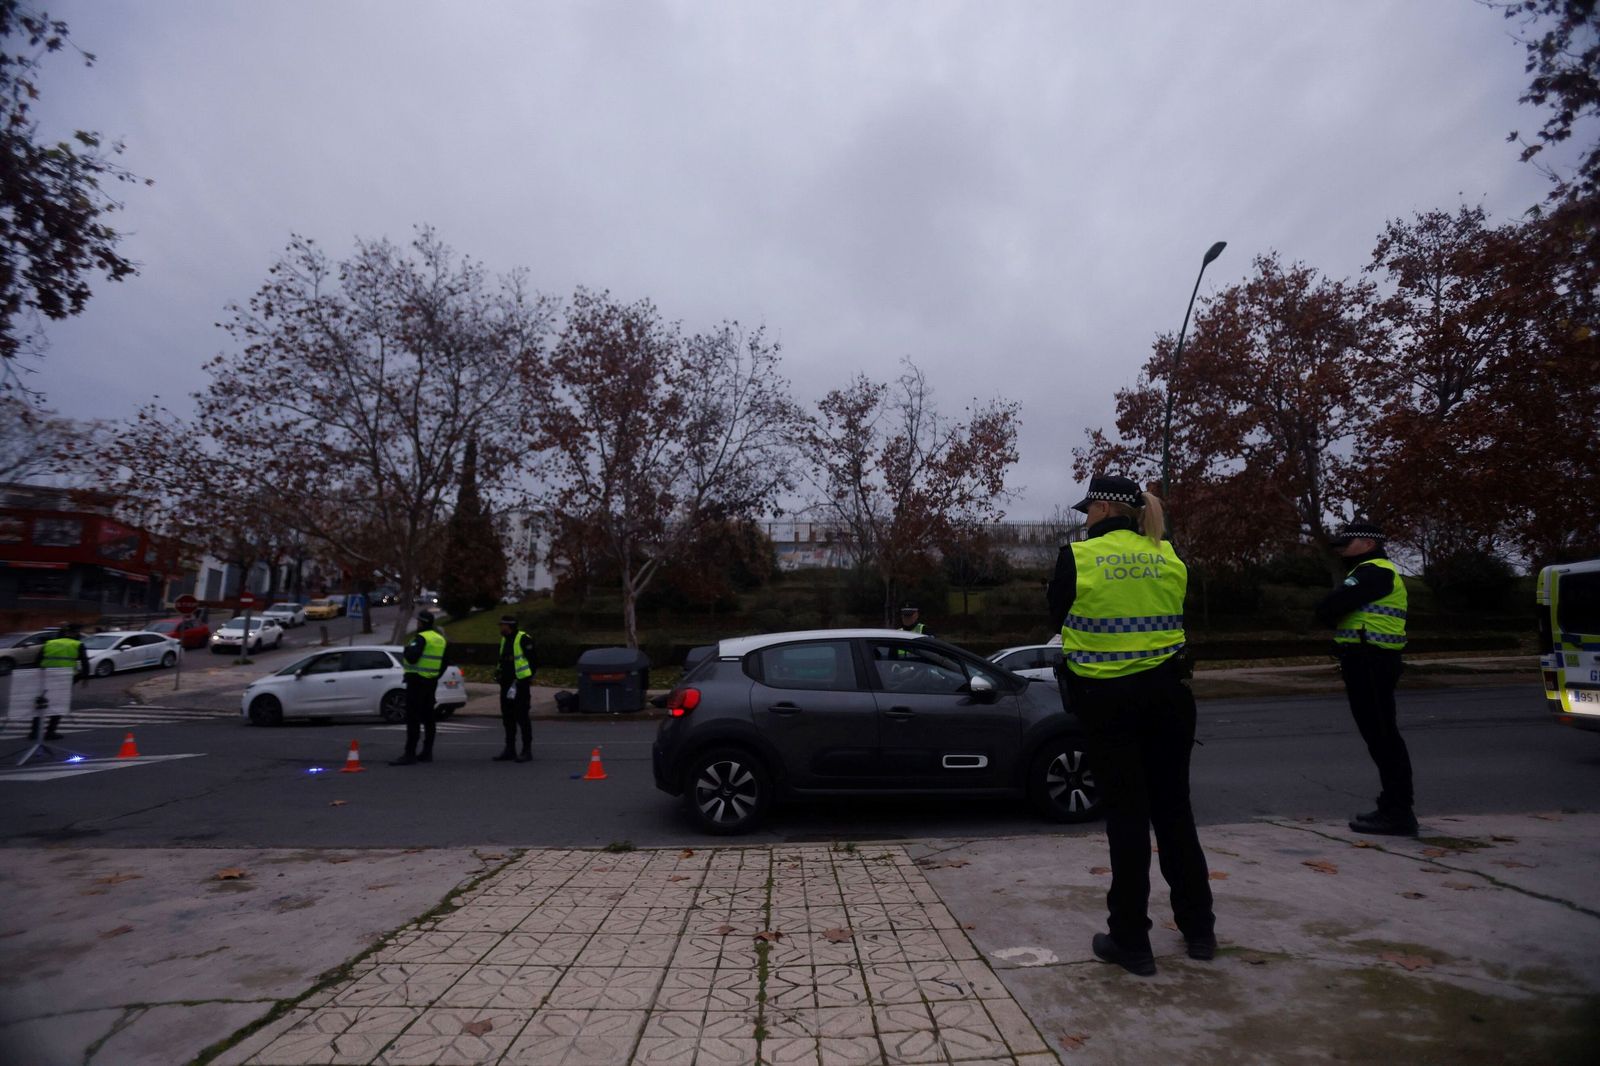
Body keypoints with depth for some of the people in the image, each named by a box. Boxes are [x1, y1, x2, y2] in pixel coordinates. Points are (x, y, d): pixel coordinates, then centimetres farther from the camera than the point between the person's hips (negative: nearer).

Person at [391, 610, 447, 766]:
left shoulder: (422, 638, -14)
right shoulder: (440, 639, 13)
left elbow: (412, 657, -25)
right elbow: (444, 662, 19)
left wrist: (406, 650, -6)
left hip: (417, 680, -9)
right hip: (432, 682, 9)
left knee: (413, 718, -9)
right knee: (428, 717, 12)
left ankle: (410, 754, -11)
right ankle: (427, 752, 17)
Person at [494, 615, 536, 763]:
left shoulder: (523, 639, -11)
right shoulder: (504, 640, 15)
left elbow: (532, 659, -12)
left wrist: (530, 678, -13)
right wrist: (499, 671, 10)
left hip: (520, 683, -9)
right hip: (506, 683, 9)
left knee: (522, 717, -6)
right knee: (507, 717, 12)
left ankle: (527, 751, 1)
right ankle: (510, 750, 21)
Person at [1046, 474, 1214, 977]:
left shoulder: (1078, 557, -10)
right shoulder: (1169, 557, 3)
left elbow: (1057, 614, 2)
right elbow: (1174, 614, 14)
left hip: (1106, 697, -4)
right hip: (1166, 691, 4)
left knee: (1126, 813, 4)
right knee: (1174, 807, 16)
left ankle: (1131, 941, 13)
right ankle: (1199, 929, 29)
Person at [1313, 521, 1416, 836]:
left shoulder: (1374, 572, -12)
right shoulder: (1371, 572, 22)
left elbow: (1328, 608, -20)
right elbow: (1336, 609, 18)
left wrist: (1326, 612, 0)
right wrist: (1334, 614, -2)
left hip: (1370, 664, -11)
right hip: (1368, 662, 11)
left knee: (1383, 737, -6)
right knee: (1381, 737, 15)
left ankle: (1397, 813, -1)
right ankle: (1395, 807, 24)